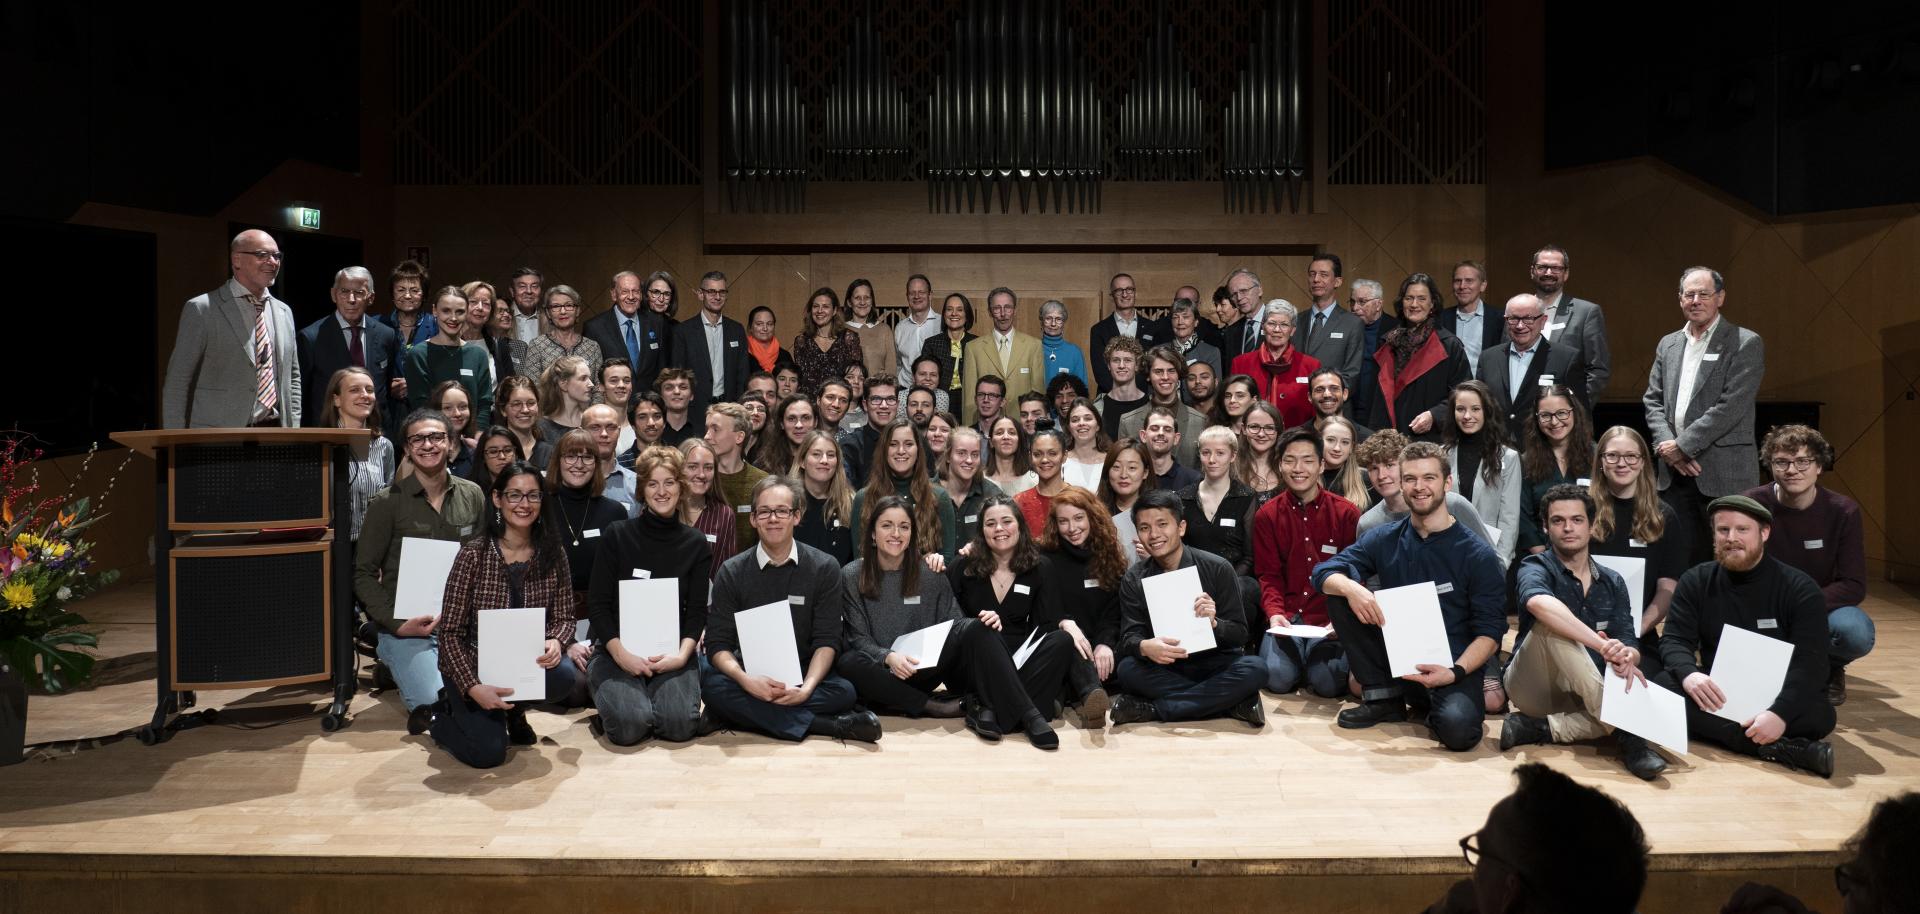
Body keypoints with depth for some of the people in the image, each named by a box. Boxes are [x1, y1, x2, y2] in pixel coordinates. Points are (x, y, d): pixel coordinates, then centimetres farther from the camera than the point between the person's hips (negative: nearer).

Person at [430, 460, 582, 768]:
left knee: (565, 676, -30)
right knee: (488, 752, -20)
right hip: (473, 666, -3)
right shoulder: (474, 554, -14)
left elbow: (565, 616, 1)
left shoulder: (552, 554, -4)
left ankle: (514, 712, 6)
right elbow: (450, 631, -13)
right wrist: (473, 687, -25)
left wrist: (555, 642, -23)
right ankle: (442, 716, 17)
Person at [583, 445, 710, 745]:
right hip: (617, 650, -1)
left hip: (671, 653, 1)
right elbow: (597, 604, -2)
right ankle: (613, 698, 9)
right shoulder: (617, 535, 1)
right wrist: (620, 654, -16)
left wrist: (682, 653, -15)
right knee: (630, 726, -26)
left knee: (680, 725, -24)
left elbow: (697, 610, 3)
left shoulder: (697, 545, 7)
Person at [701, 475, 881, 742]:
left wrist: (806, 688, -22)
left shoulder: (824, 568, 1)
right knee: (713, 687, -32)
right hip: (749, 678, 1)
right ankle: (827, 725, -31)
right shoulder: (731, 573, 2)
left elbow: (827, 640, -4)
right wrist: (747, 681, -24)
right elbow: (718, 645, -3)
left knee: (844, 692, -30)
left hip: (802, 677, -1)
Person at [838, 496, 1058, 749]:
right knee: (847, 664, -35)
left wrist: (983, 624, -23)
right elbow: (858, 638, -5)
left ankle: (1025, 714, -33)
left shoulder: (930, 573, 3)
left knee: (976, 629, -26)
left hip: (927, 668, 1)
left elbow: (954, 624, -1)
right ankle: (935, 707, -25)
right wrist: (888, 657, -26)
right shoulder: (852, 576, -1)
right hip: (885, 672, -1)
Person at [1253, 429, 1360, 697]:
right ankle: (1298, 655, 13)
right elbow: (1269, 575, 3)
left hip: (1330, 616, -1)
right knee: (1278, 678, -22)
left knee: (1328, 683, -23)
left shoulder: (1347, 513, 2)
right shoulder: (1266, 516, 5)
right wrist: (1274, 612, -16)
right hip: (1287, 616, 1)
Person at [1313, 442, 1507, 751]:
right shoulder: (1385, 540, 4)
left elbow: (1491, 631, -7)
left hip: (1453, 668, -3)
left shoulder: (1477, 554, -5)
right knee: (1340, 594, -14)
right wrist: (1350, 587, -27)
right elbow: (1325, 572, -3)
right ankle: (1383, 697, -3)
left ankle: (1438, 707, 3)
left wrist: (1455, 672, -24)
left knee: (1457, 728, -35)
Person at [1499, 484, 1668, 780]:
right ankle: (1625, 734, -36)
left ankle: (1541, 727, -26)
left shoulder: (1612, 582, 10)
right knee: (1551, 623, -33)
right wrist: (1602, 644, -44)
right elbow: (1539, 604, -33)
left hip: (1585, 694, 4)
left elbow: (1631, 645, -1)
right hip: (1532, 684, -4)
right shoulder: (1536, 567, -7)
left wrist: (1627, 656, -27)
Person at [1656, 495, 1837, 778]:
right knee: (1664, 686, -30)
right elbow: (1674, 640, -4)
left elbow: (1811, 663, -16)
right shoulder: (1696, 580, 3)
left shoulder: (1800, 588, -6)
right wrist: (1689, 673, -30)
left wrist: (1780, 712, -34)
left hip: (1778, 699, -2)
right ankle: (1780, 749, -36)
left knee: (1819, 715, -33)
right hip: (1717, 696, 2)